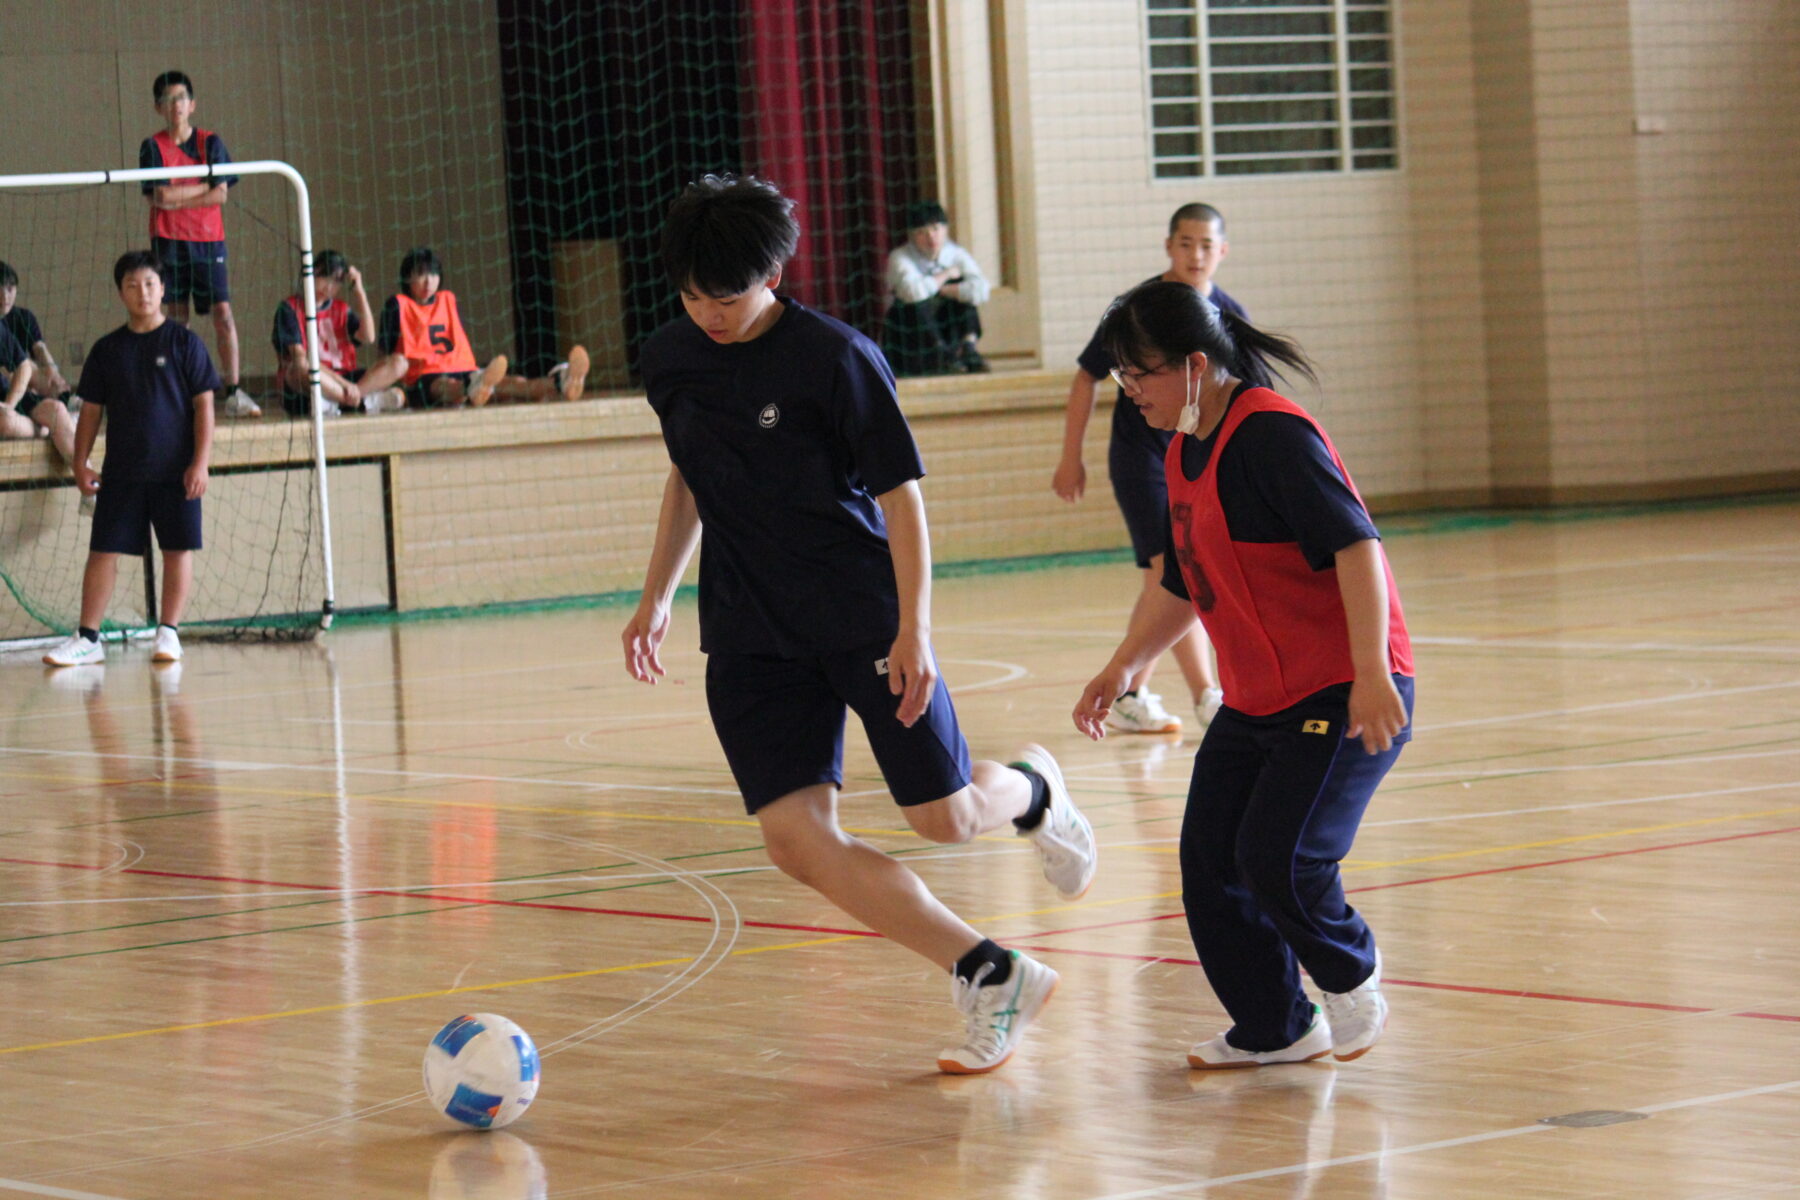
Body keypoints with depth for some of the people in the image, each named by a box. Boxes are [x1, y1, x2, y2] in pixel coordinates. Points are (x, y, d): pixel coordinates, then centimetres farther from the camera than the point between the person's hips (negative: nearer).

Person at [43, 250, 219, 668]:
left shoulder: (184, 342, -1)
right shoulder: (107, 350, 7)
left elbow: (203, 404, -3)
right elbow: (91, 410, 11)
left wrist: (200, 462, -10)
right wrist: (80, 463, 3)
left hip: (175, 472, -2)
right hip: (121, 472, 2)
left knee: (178, 550, 1)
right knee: (102, 551, -1)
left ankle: (168, 632, 11)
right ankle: (87, 638, 2)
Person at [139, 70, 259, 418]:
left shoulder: (211, 143, 6)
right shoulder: (153, 148, 3)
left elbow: (221, 195, -3)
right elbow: (159, 197, -9)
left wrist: (177, 199, -8)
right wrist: (204, 186, -4)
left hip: (208, 238, 1)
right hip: (169, 242, -1)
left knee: (223, 313, -7)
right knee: (177, 317, -1)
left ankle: (233, 393, -8)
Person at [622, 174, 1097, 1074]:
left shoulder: (836, 357, -14)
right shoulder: (669, 361, 3)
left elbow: (900, 494, -11)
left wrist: (913, 630, -16)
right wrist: (656, 596, 20)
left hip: (866, 618, -4)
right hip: (750, 634, 4)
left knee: (947, 818, 0)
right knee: (797, 841, -12)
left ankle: (1032, 790, 39)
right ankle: (992, 975, -3)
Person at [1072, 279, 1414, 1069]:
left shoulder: (1272, 435, -18)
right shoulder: (1184, 453, 11)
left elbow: (1356, 545, -25)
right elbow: (1182, 585, 25)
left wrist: (1371, 672, -31)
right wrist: (1122, 667, 19)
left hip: (1341, 698, -9)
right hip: (1254, 702, 9)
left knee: (1278, 857, -18)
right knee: (1210, 863, 4)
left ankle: (1352, 976, 11)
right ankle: (1276, 1031, 20)